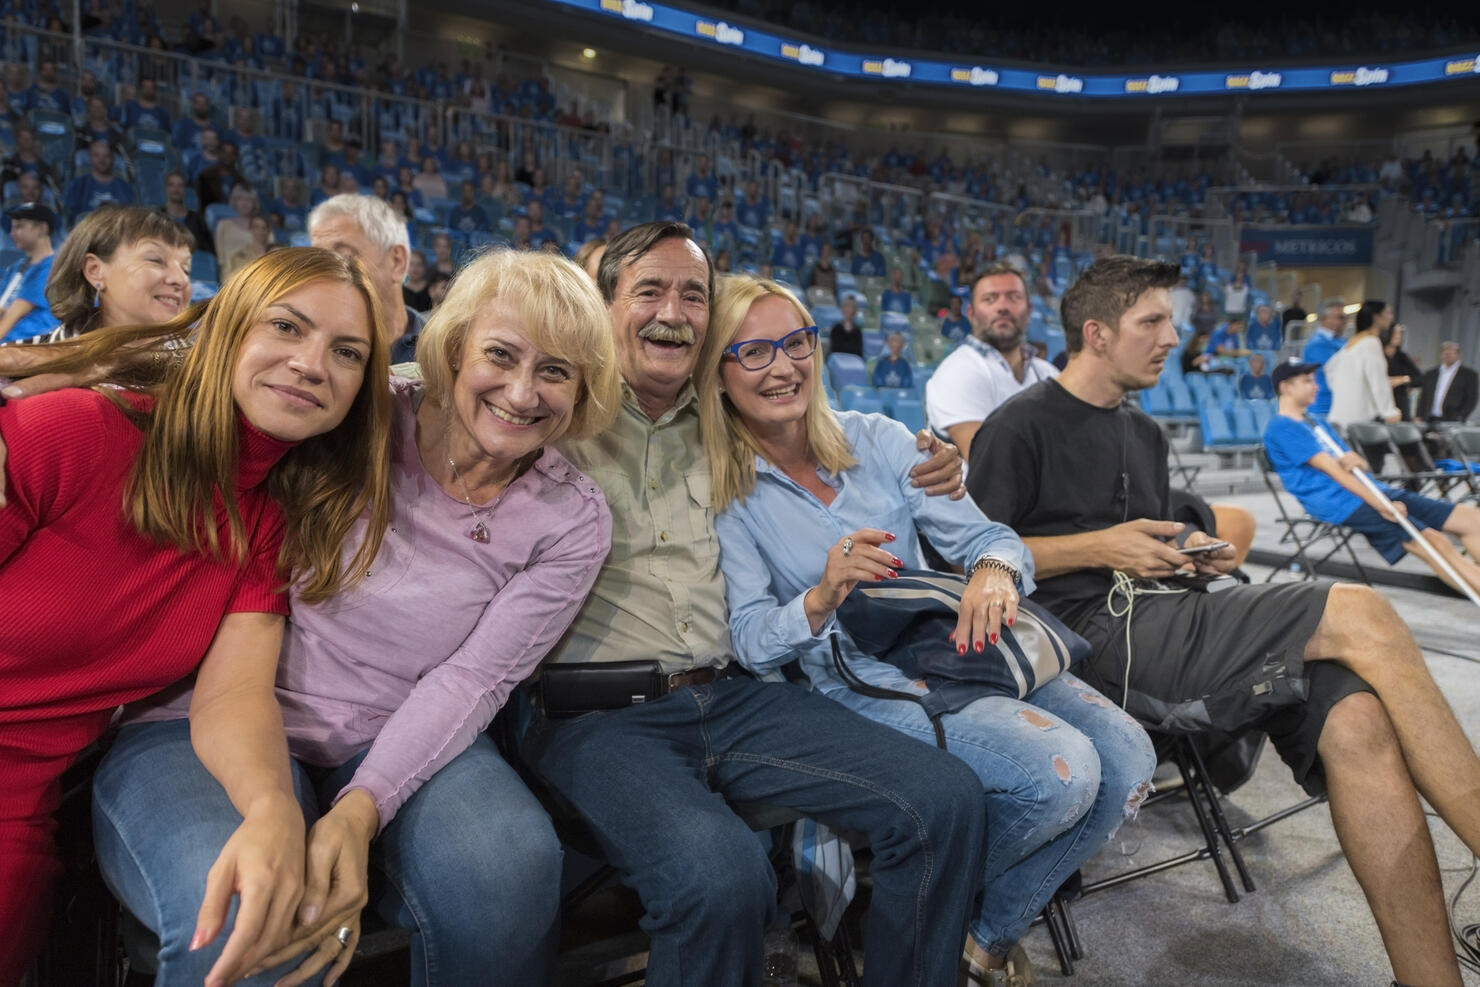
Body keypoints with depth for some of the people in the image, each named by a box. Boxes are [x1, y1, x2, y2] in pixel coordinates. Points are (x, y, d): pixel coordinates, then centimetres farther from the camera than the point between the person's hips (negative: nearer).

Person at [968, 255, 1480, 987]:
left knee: (1356, 719, -20)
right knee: (1358, 616, -19)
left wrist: (1190, 552, 10)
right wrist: (1099, 548, -11)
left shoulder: (1144, 433, 25)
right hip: (1091, 628, -7)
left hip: (1156, 619, 7)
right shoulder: (1021, 427, -1)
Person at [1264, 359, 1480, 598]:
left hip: (1373, 491, 9)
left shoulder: (1316, 421, 24)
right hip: (1339, 504, -9)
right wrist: (1380, 505, -19)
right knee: (1434, 542, -22)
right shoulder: (1281, 428, -5)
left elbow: (1351, 463, 19)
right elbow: (1332, 469, -13)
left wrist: (1356, 461, -7)